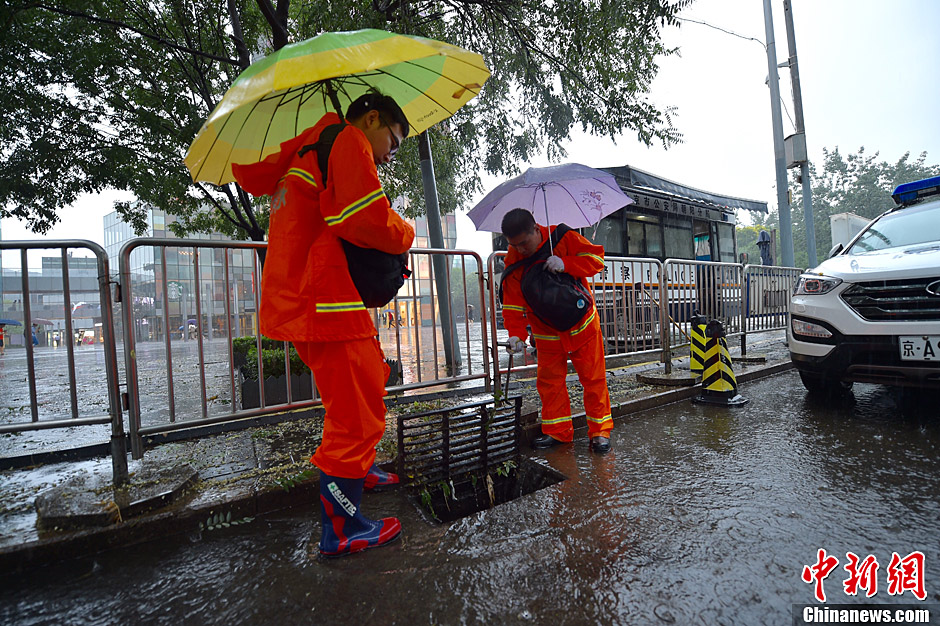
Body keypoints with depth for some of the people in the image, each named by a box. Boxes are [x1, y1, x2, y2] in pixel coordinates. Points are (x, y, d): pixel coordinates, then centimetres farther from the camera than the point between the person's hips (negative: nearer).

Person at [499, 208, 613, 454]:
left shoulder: (563, 238, -12)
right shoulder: (513, 261, -6)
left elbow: (596, 258, -13)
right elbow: (513, 301, -8)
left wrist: (565, 263, -29)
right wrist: (516, 333, -21)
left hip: (582, 324, -2)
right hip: (546, 332, 2)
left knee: (594, 378, 3)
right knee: (549, 381, 6)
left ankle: (600, 430, 17)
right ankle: (557, 431, 21)